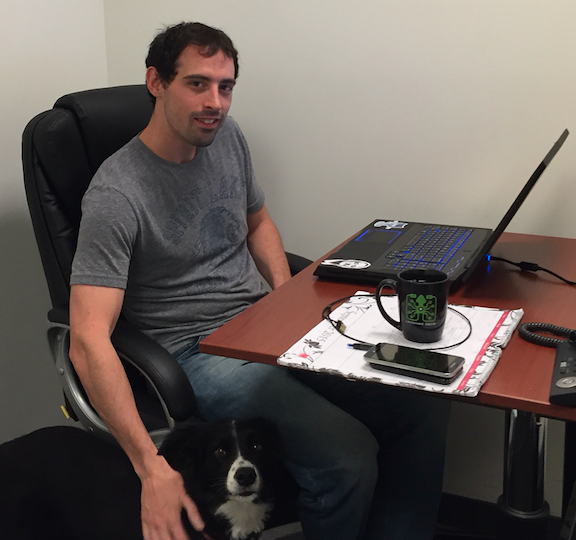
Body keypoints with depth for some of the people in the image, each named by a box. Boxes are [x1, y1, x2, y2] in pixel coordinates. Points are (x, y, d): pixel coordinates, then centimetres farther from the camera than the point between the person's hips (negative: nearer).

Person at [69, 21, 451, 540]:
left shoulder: (227, 136, 7)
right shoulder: (117, 195, -16)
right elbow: (88, 340, -23)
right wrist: (151, 466, -30)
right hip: (199, 354, -6)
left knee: (425, 404, -13)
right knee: (347, 457, -28)